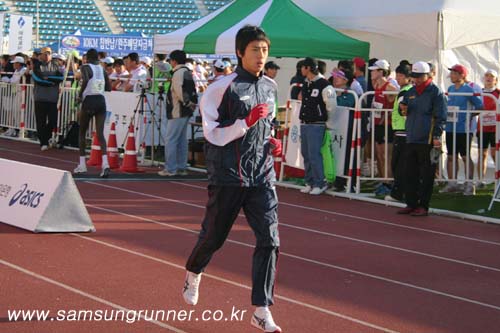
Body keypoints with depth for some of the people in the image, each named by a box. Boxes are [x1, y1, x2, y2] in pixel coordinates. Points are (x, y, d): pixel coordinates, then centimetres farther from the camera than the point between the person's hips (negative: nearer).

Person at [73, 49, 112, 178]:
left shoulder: (85, 68, -3)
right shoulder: (102, 69, 12)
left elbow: (85, 80, -23)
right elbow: (109, 87, 12)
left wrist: (80, 94, -11)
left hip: (89, 100, -4)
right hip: (101, 101, 4)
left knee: (82, 132, 15)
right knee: (100, 134, -3)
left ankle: (82, 164, 17)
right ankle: (105, 163, -24)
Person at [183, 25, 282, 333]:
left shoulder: (271, 87, 10)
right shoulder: (224, 87, -10)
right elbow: (213, 134, -13)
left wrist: (271, 141, 8)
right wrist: (246, 123, -24)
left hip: (263, 176, 4)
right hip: (228, 176, -4)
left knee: (270, 240, -9)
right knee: (214, 235, 12)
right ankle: (194, 273, 46)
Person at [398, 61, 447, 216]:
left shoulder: (435, 92, -5)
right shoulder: (411, 92, 16)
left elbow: (441, 116, -8)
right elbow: (405, 111, 25)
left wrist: (437, 136, -14)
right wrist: (403, 108, 1)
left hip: (427, 140, -7)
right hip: (411, 139, 7)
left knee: (426, 175, -2)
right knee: (410, 173, 9)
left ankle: (423, 206, 1)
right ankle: (411, 204, 16)